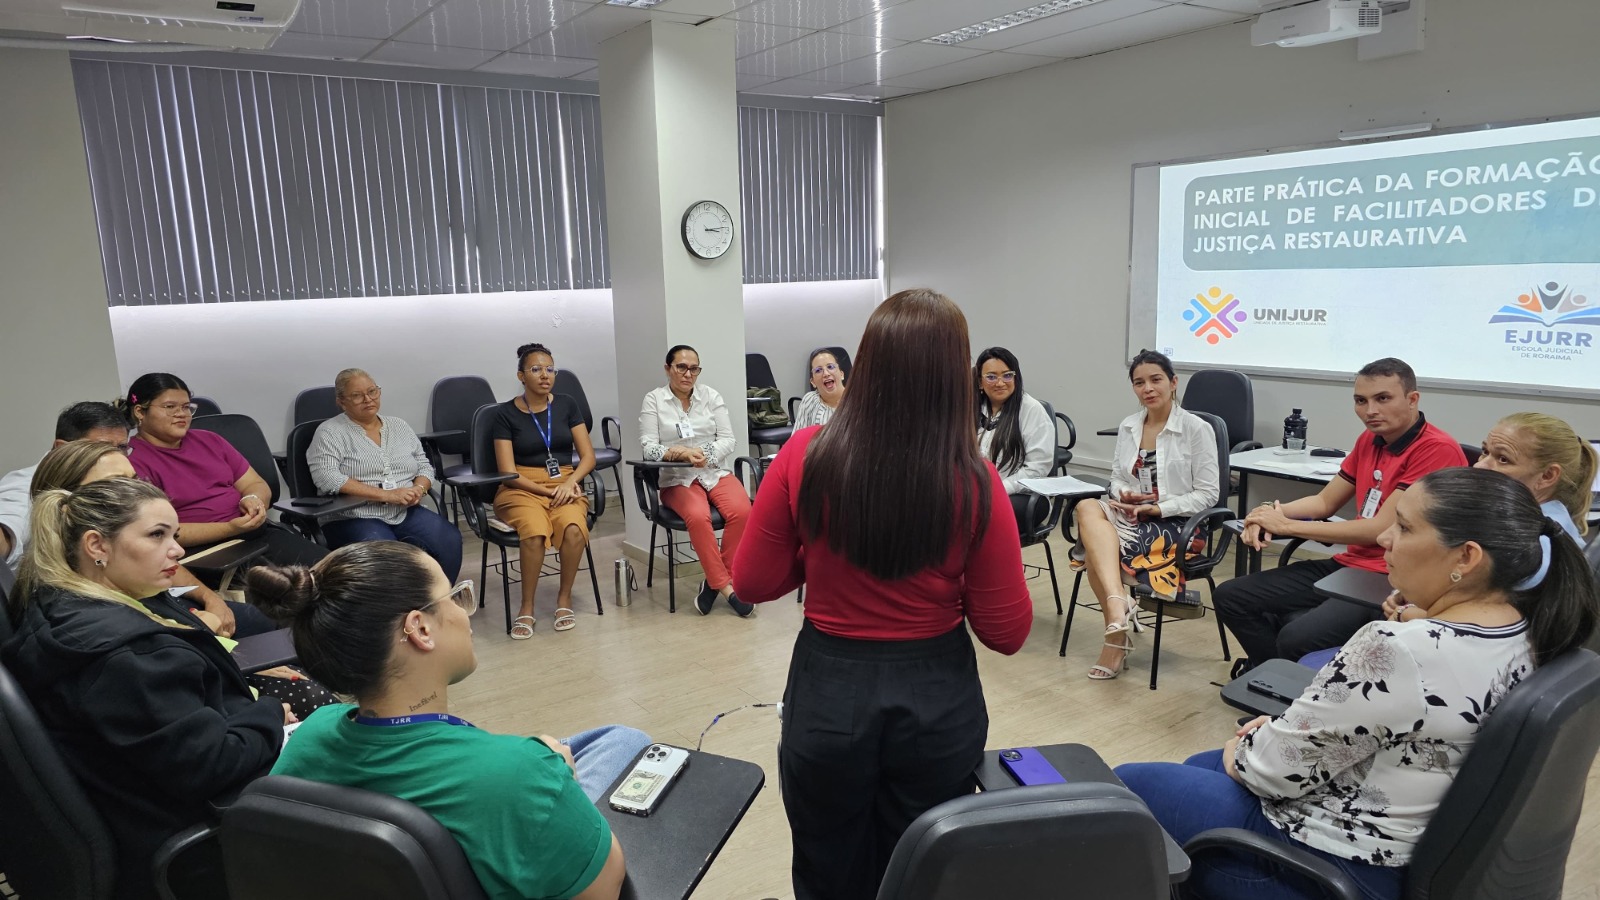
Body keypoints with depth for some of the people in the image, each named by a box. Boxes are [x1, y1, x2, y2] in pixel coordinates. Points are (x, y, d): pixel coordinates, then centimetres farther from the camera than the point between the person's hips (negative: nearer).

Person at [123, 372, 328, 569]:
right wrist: (230, 529, -21)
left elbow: (258, 485, 20)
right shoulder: (132, 461, -3)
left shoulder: (209, 441, 18)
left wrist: (252, 500, -5)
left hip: (259, 532, 6)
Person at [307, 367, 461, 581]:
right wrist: (386, 495, -19)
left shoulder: (399, 426, 17)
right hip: (354, 518, -4)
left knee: (449, 541, -23)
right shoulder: (330, 432, 0)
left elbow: (424, 466, 19)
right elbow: (326, 478, -14)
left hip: (406, 513, 5)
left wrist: (419, 489, -7)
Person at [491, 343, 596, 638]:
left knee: (573, 528, -33)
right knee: (535, 531, -36)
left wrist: (569, 482, -12)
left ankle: (564, 597, -10)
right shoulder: (506, 414, 2)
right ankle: (527, 608, -17)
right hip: (522, 489, -2)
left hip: (566, 484, 2)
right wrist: (550, 491, -13)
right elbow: (508, 472, -3)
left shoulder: (567, 405, 10)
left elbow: (588, 456, 7)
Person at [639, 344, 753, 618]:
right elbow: (648, 447, -4)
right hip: (677, 479, -2)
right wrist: (681, 453, -21)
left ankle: (715, 581, -16)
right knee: (698, 516, -34)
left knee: (741, 511, -29)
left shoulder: (711, 396, 10)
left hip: (716, 472, 2)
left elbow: (727, 440, 4)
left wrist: (705, 454, -16)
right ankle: (725, 585, -24)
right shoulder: (653, 400, 5)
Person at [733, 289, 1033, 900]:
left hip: (829, 695, 0)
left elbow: (753, 583, -3)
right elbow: (1007, 633, -8)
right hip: (938, 702, 0)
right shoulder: (974, 482, -17)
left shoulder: (805, 456, -15)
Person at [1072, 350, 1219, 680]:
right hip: (1130, 515, 5)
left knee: (1096, 548, -30)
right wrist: (1123, 494, -7)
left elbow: (1207, 494, -5)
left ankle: (1116, 635, -20)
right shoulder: (1128, 427, 13)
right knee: (1088, 508, -31)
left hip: (1176, 523, -5)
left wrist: (1157, 508, -16)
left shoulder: (1197, 429, -3)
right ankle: (1119, 604, -40)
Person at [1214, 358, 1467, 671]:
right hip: (1348, 565, 9)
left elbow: (1381, 529, -19)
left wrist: (1286, 526, -13)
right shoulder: (1370, 440, 12)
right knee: (1231, 596, 0)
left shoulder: (1438, 450, -16)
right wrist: (1273, 513, -4)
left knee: (1297, 638, -31)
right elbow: (1325, 502, 18)